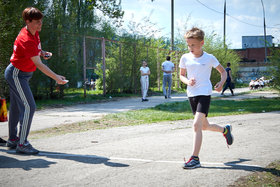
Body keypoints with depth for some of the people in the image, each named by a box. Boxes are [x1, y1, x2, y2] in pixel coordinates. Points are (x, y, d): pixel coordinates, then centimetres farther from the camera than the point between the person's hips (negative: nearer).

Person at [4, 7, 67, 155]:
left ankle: (12, 139, 27)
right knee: (29, 107, -15)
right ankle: (22, 144, -11)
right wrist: (56, 78, -34)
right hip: (17, 75, -10)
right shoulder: (26, 40, -27)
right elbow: (38, 64, -30)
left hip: (21, 74, 10)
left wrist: (42, 53, 2)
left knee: (16, 107, 16)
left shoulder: (34, 33, 2)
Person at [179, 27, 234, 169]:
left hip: (204, 93, -5)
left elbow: (223, 72, 7)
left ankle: (195, 159, -15)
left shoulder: (209, 58, -4)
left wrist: (221, 83, -13)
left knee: (196, 124, -19)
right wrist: (187, 81, -7)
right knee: (204, 126, 16)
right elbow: (182, 75, 15)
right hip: (191, 94, 5)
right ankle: (225, 130, 47)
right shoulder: (185, 58, 4)